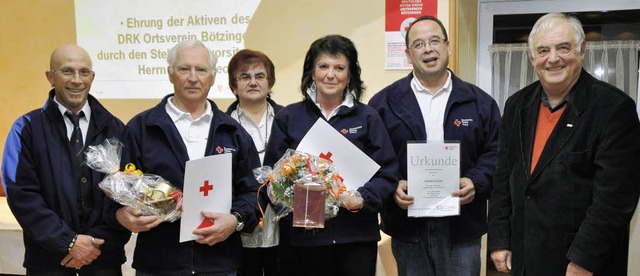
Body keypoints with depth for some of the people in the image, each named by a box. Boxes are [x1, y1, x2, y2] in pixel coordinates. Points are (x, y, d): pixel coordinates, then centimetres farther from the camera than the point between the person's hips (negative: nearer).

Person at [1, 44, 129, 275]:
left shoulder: (114, 128, 4)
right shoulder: (27, 128, 0)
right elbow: (20, 193, -8)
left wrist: (101, 242, -10)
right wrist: (67, 242, -14)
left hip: (104, 254, 2)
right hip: (49, 255, -1)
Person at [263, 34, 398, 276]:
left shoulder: (367, 118, 6)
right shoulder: (288, 118, 7)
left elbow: (387, 174, 3)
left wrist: (364, 198, -14)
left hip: (356, 235, 0)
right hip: (302, 235, 0)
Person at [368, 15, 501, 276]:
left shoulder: (479, 102, 6)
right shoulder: (384, 102, 3)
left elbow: (495, 152, 5)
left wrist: (476, 182, -11)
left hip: (462, 227, 1)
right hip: (407, 226, 0)